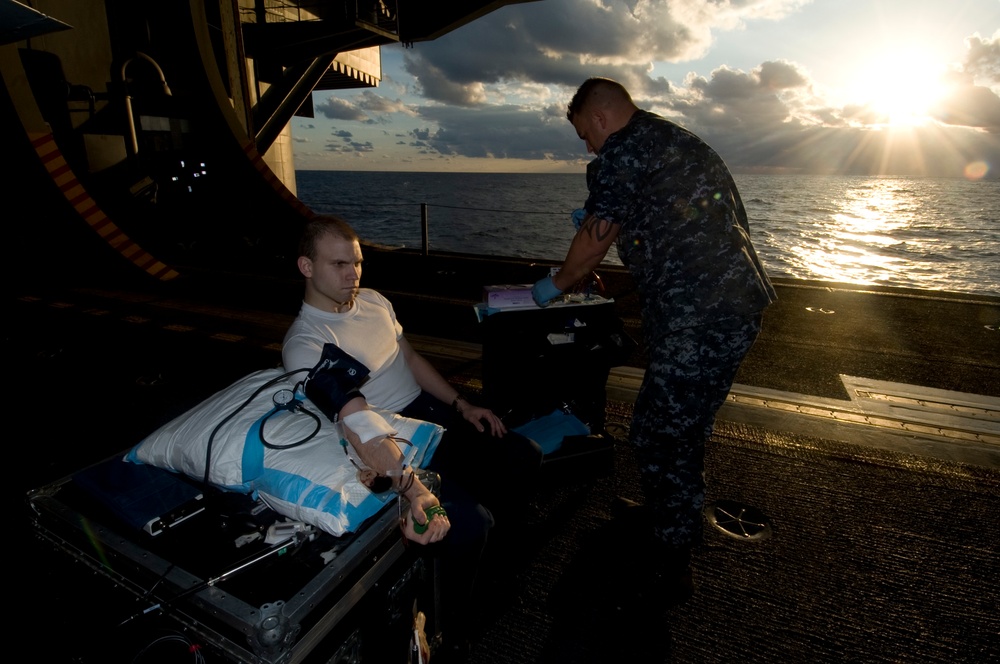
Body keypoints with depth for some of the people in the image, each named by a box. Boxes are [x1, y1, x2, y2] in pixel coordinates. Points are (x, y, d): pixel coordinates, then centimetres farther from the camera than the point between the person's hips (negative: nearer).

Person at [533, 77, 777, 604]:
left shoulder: (620, 152, -8)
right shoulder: (680, 140, 22)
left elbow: (592, 246, -5)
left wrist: (554, 285, 13)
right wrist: (600, 217, 32)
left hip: (701, 318, -11)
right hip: (738, 303, 11)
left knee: (660, 437, 0)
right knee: (686, 427, 22)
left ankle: (669, 571, 16)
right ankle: (664, 516, 41)